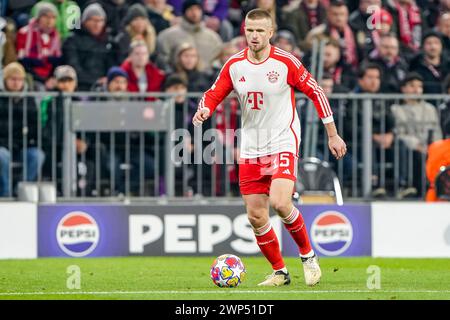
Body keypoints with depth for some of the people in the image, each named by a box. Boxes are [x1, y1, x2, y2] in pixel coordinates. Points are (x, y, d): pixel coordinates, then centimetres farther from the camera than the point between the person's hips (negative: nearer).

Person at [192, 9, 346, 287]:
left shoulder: (286, 62, -10)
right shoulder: (234, 65, 1)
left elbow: (315, 91, -2)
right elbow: (215, 93, 10)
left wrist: (332, 134, 1)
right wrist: (205, 110, -16)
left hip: (283, 144, -5)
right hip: (251, 149, 5)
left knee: (280, 203, -24)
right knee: (256, 217, 2)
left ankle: (308, 255, 0)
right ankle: (280, 272, 19)